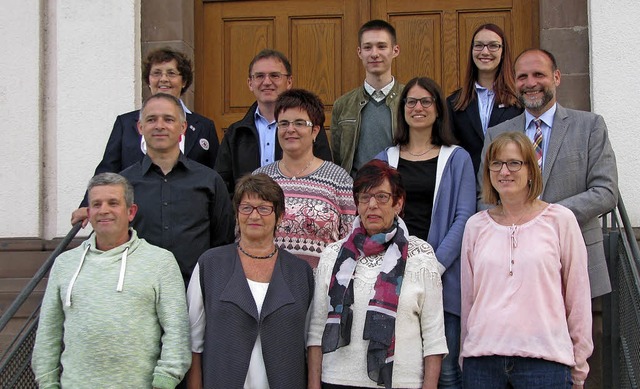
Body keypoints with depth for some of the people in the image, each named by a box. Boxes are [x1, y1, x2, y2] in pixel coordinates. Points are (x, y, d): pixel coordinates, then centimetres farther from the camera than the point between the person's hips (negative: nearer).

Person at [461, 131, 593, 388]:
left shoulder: (560, 220, 1)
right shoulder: (475, 226, 9)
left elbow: (578, 297, 4)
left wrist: (579, 367, 5)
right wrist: (465, 357, 14)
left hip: (544, 358, -2)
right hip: (482, 360, 2)